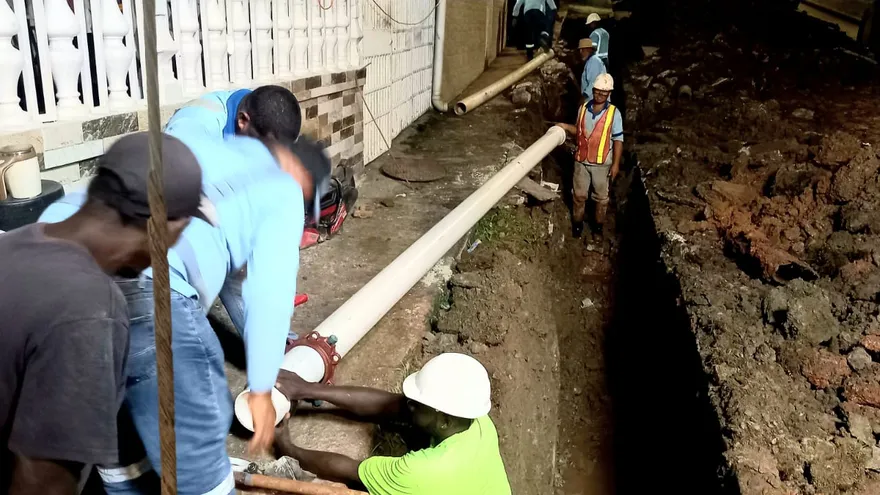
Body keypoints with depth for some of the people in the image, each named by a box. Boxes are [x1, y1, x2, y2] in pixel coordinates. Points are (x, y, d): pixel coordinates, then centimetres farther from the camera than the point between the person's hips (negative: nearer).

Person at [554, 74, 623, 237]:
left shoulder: (613, 113, -12)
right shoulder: (583, 108, -2)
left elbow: (618, 140, -9)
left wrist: (615, 164, -11)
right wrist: (566, 127, -6)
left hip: (602, 163, -2)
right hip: (581, 161, 2)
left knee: (601, 196, 14)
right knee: (579, 194, 13)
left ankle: (599, 222, 33)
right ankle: (577, 221, 33)